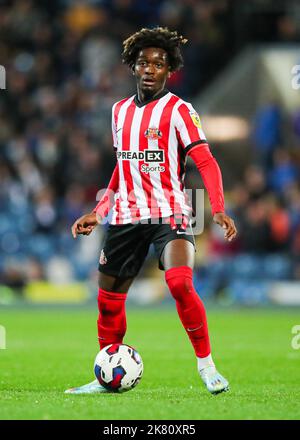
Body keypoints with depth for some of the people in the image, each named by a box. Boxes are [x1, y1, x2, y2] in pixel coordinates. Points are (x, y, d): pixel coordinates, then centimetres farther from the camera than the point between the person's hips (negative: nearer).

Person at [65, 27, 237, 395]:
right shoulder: (120, 111, 13)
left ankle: (206, 366, -13)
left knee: (180, 284, -26)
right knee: (108, 299, 6)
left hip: (169, 213, -6)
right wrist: (97, 213, 20)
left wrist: (218, 210, -26)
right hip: (126, 216, 6)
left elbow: (206, 162, -13)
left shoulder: (179, 111, -4)